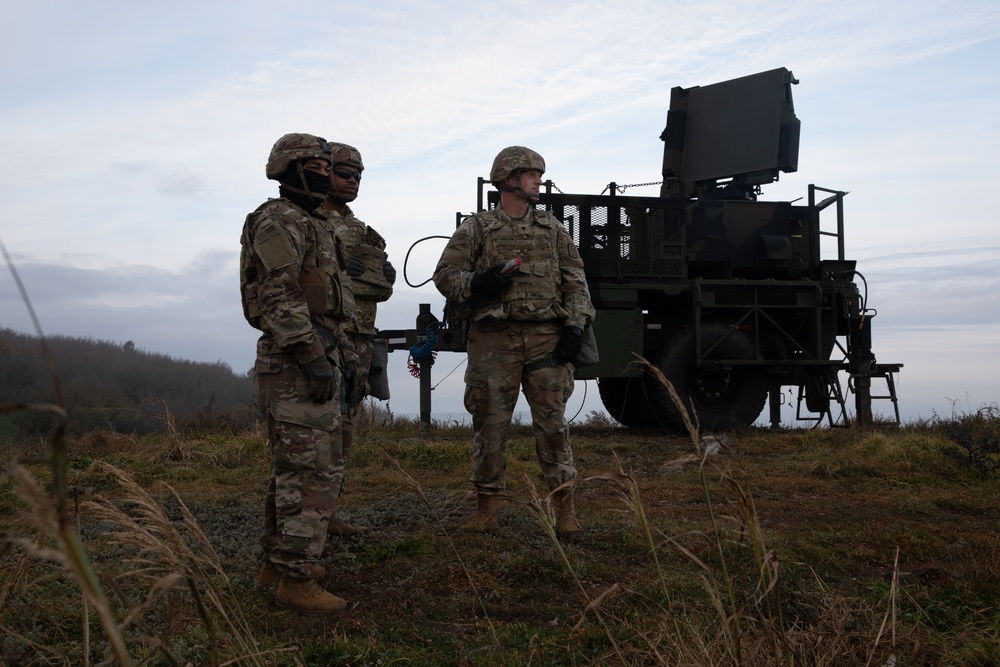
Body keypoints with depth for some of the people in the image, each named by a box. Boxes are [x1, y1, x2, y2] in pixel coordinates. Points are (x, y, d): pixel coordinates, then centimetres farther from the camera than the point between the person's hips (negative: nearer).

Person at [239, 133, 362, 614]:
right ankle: (296, 579, -5)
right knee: (313, 471, -10)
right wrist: (314, 359, -24)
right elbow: (281, 300, -20)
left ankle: (278, 561, 26)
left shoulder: (313, 227, 22)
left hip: (317, 358, 10)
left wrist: (346, 357, 21)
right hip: (295, 363, -10)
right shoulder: (278, 222, -10)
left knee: (295, 466, 16)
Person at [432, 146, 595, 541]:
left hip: (546, 339, 2)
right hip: (493, 341, -1)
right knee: (490, 423, 3)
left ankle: (565, 509, 4)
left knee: (552, 423, -1)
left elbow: (575, 282, 12)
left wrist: (575, 327, -1)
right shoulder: (476, 229, 8)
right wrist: (475, 284, -16)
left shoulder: (552, 228, 16)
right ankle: (487, 507, 16)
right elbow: (445, 274, 4)